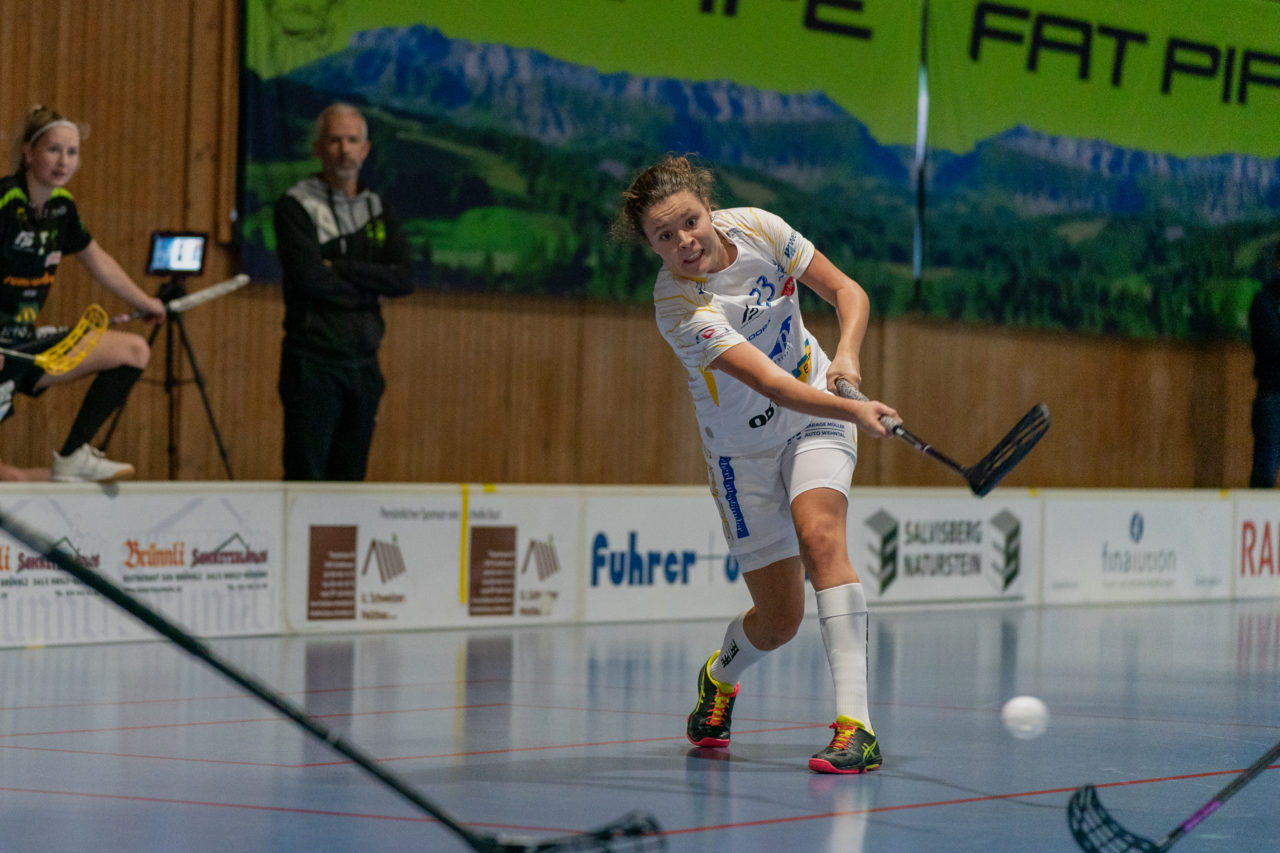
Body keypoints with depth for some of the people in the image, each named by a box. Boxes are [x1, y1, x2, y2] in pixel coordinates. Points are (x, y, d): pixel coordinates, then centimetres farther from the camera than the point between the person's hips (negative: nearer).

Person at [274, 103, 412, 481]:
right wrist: (369, 291, -4)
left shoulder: (378, 209, 13)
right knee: (306, 478, -9)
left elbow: (403, 279, -1)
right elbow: (309, 279, -16)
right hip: (314, 361, -6)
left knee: (350, 478, 8)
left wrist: (338, 268, -10)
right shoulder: (296, 206, -4)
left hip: (363, 363, 6)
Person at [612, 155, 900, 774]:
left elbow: (847, 292, -4)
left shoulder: (758, 228, -14)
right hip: (743, 449, -2)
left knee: (819, 537, -27)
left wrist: (846, 355, -23)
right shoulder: (678, 308, -28)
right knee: (779, 620, 1)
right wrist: (853, 411, -51)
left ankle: (855, 726, -34)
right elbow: (770, 384, -37)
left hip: (817, 416, 2)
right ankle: (719, 676, 40)